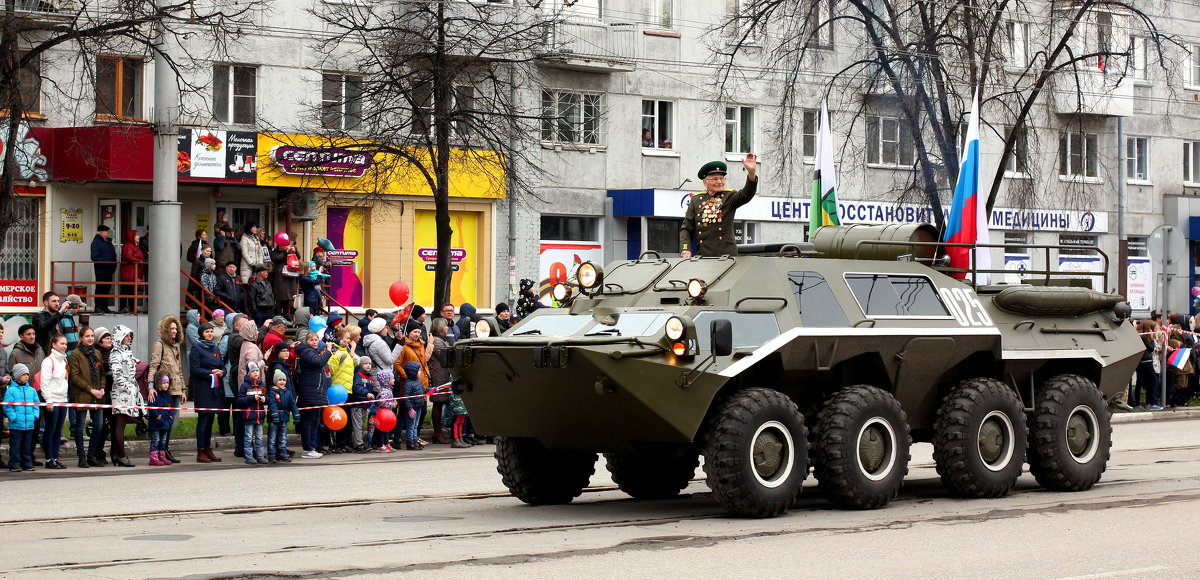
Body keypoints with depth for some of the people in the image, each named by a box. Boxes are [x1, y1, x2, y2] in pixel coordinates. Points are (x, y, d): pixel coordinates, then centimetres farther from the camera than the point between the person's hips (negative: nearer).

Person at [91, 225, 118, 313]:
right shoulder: (96, 242, -8)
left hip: (109, 270, 8)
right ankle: (98, 307, -5)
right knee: (100, 288, -7)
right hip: (101, 270, -8)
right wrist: (104, 263, -23)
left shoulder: (108, 241, 18)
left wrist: (114, 266, 12)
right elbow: (95, 257, -16)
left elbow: (113, 255, 24)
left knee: (107, 289, 10)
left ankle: (105, 307, 16)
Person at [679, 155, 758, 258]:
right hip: (702, 256, 2)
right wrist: (685, 249, -6)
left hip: (727, 255, -2)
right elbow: (686, 229, 11)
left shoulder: (729, 197, 5)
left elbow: (747, 194, -16)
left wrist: (752, 173, -34)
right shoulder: (696, 200, 11)